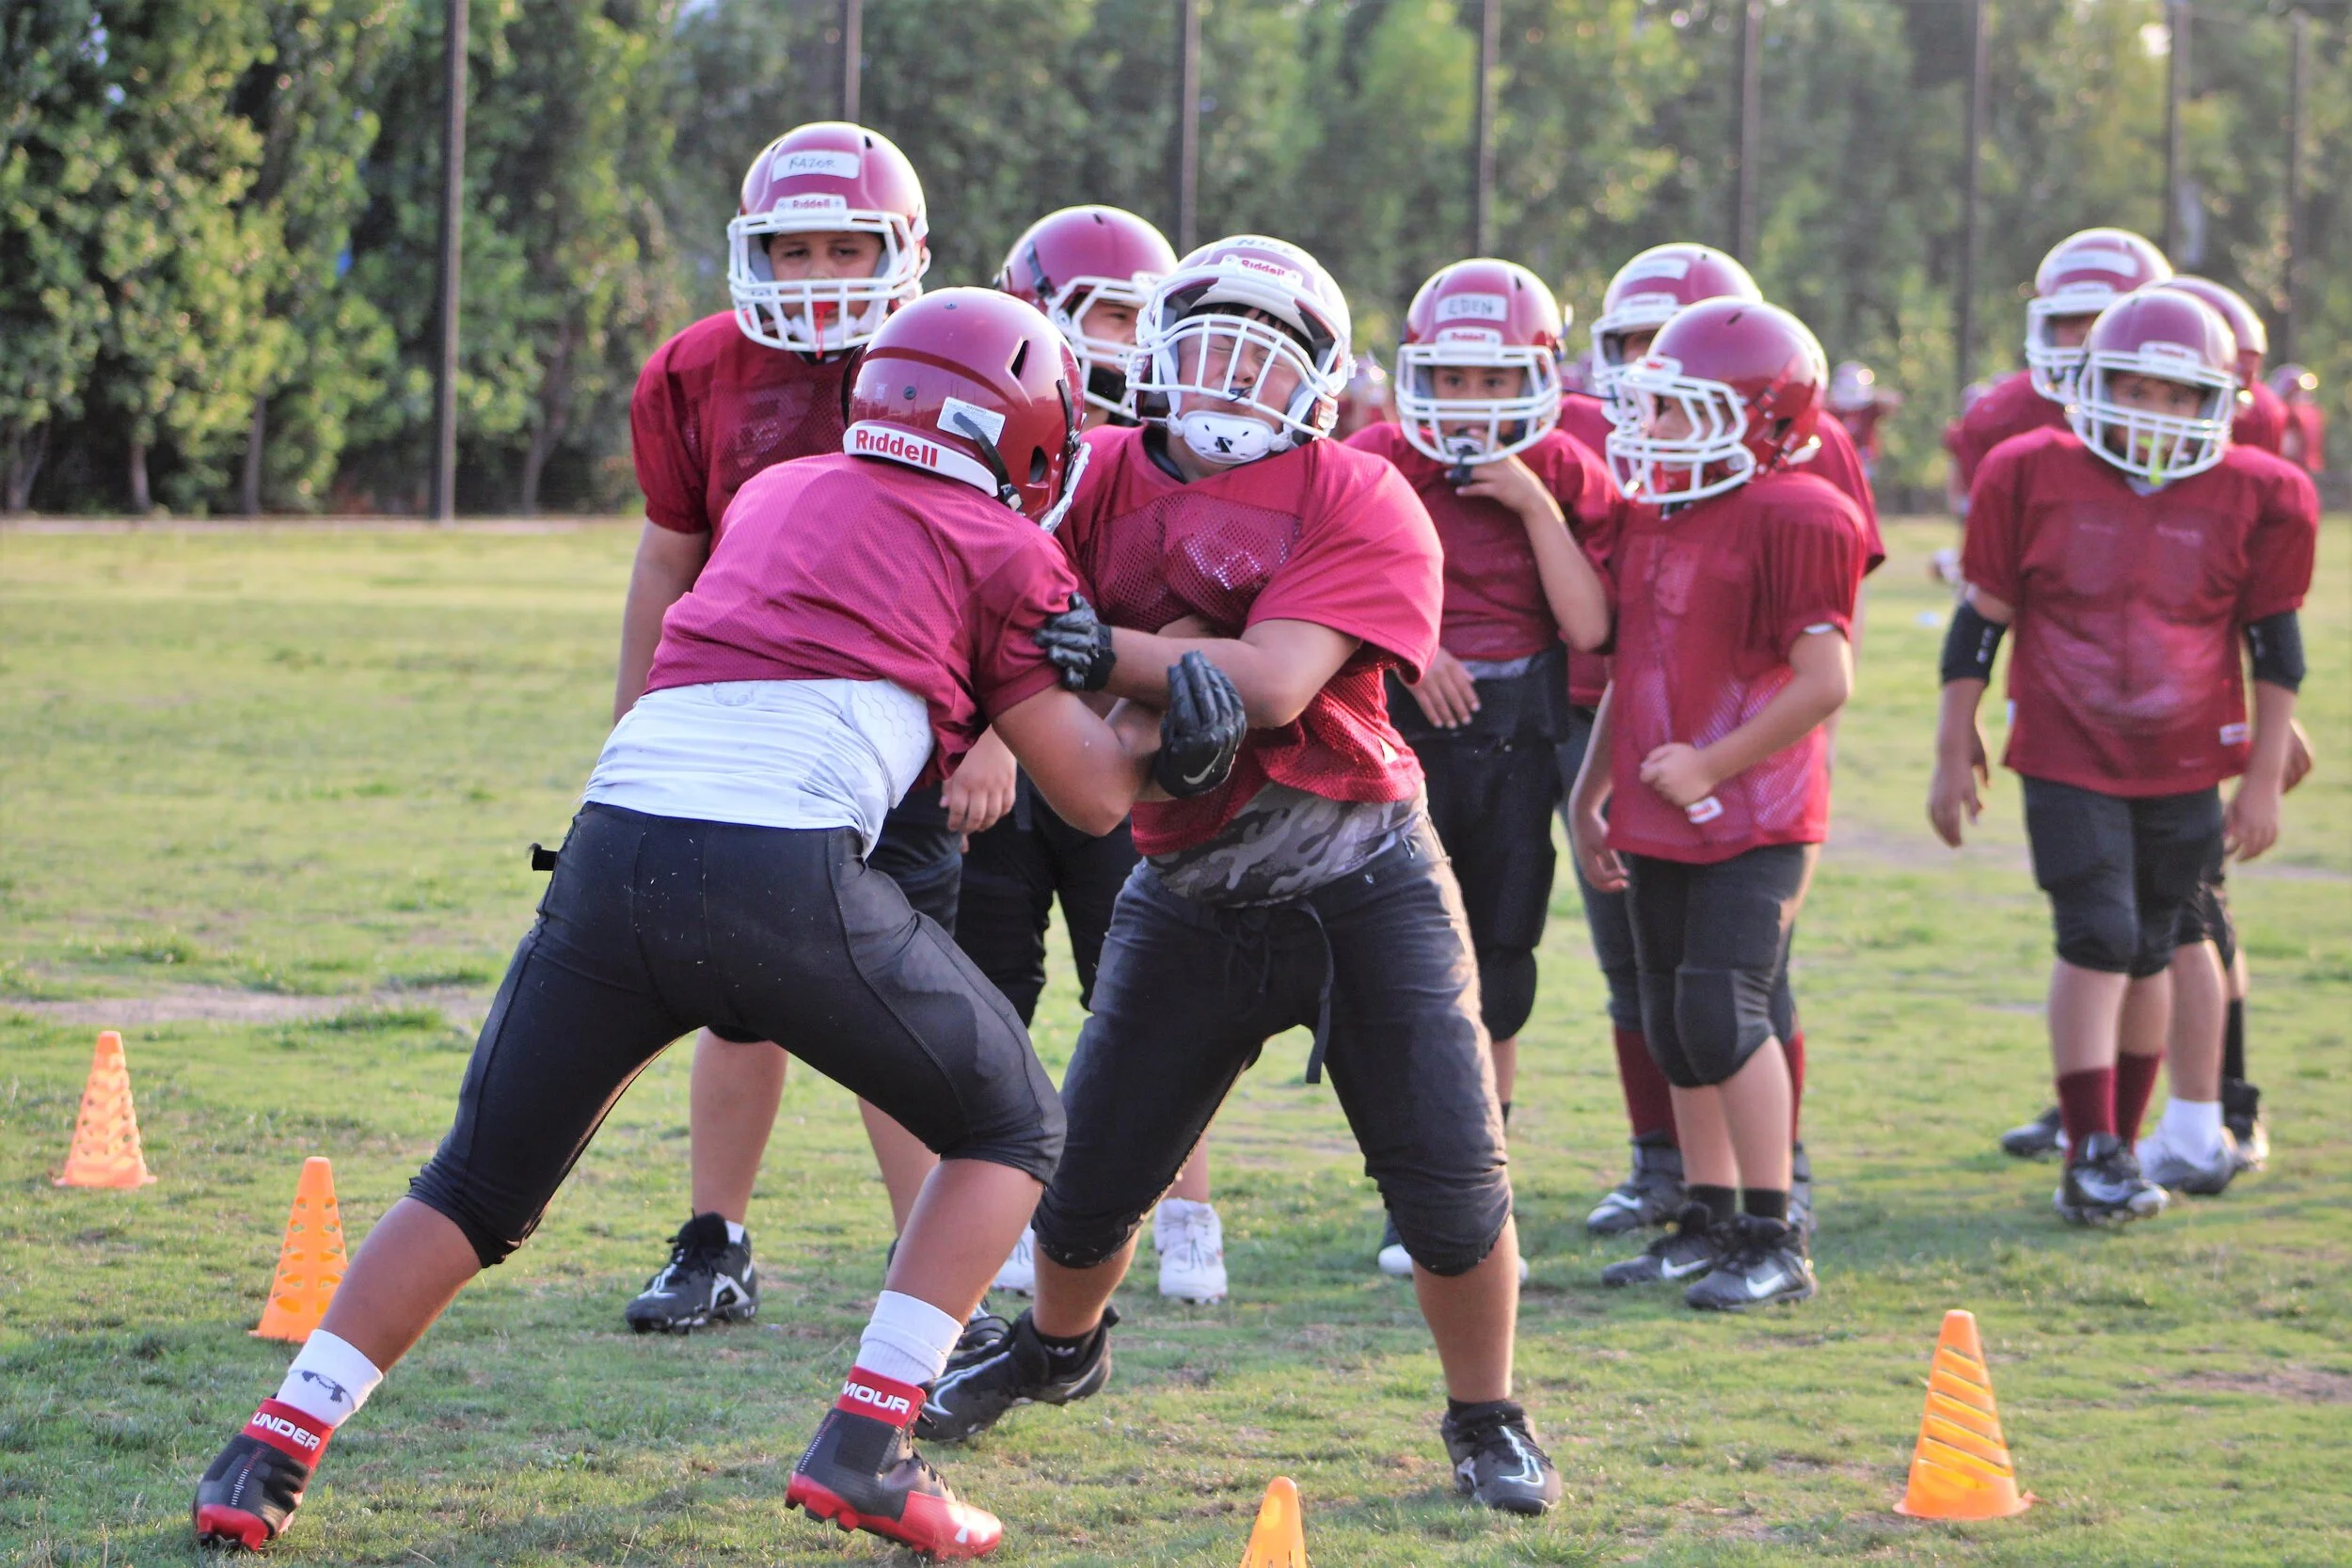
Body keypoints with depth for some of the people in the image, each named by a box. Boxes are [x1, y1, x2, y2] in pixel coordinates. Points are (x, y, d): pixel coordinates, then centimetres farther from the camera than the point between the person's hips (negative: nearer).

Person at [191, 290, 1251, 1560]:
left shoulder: (773, 495, 27)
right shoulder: (1002, 557, 12)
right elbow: (1094, 793, 12)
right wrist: (1168, 734, 25)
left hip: (614, 847, 5)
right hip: (787, 870, -5)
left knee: (477, 1188, 22)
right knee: (1012, 1130, 17)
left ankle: (273, 1453, 14)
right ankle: (865, 1449, 7)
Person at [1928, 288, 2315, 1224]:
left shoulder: (2255, 498, -2)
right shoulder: (2033, 478, -4)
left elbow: (2276, 647, 5)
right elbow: (1979, 623, 2)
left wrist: (2264, 778, 4)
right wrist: (1954, 754, 2)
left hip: (2186, 765, 2)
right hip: (2068, 759, -2)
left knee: (2151, 951, 9)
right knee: (2098, 938, -13)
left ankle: (2117, 1150, 21)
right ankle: (2091, 1155, -11)